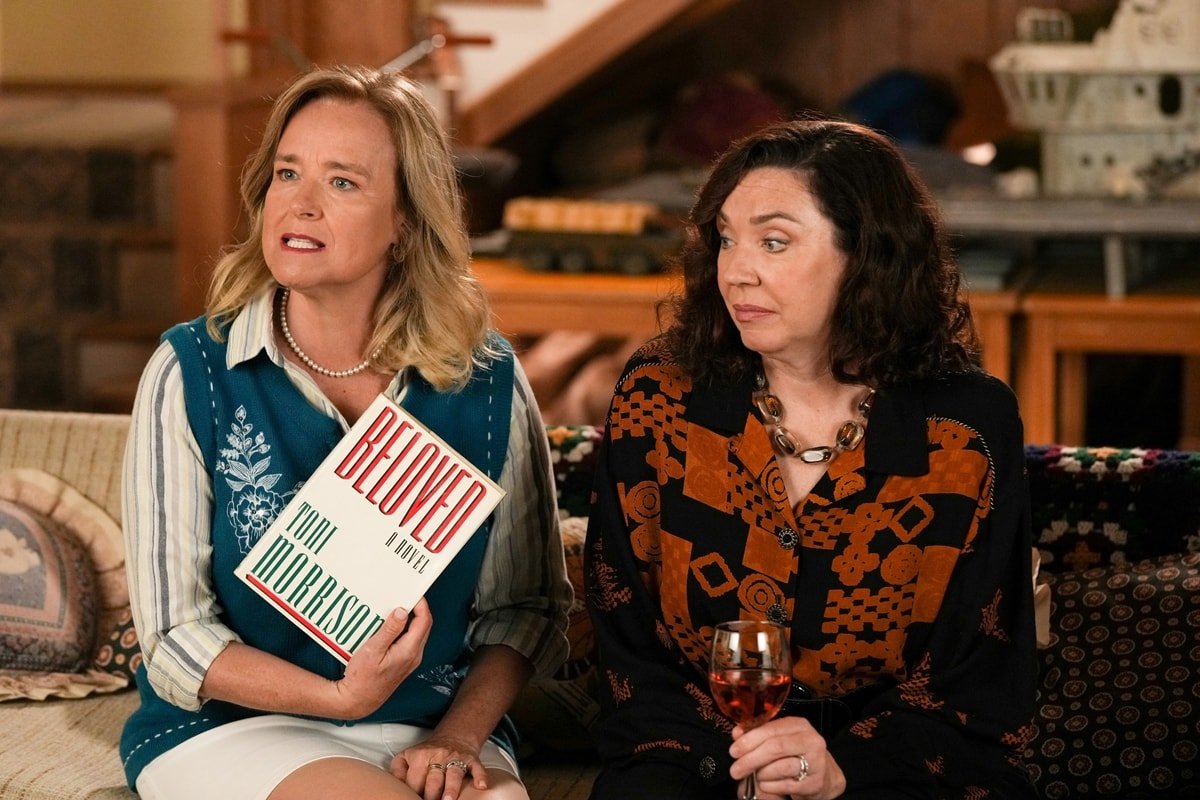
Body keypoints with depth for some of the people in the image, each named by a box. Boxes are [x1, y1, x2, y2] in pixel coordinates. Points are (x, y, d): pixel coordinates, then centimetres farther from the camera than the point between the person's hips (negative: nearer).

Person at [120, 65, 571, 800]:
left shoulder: (488, 386, 1)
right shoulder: (191, 374, -5)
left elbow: (525, 605, 8)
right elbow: (176, 636, -6)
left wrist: (458, 738, -9)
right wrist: (338, 696, -20)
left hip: (435, 729, 2)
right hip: (236, 727, -2)